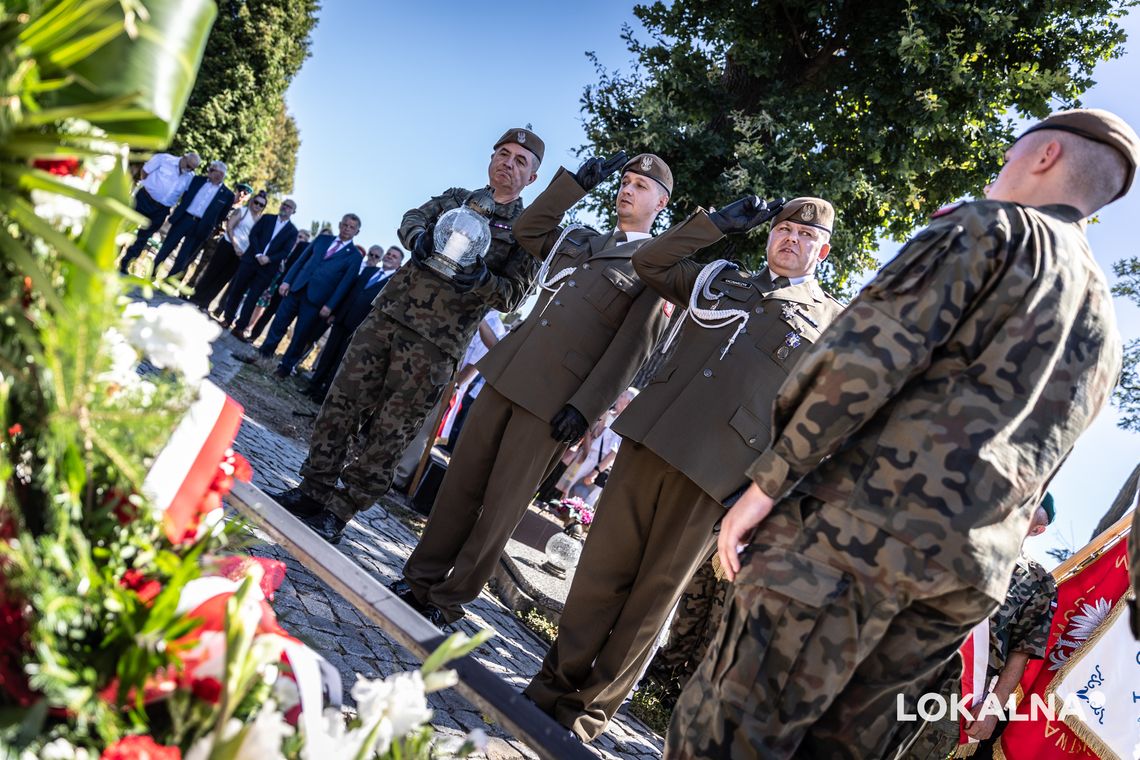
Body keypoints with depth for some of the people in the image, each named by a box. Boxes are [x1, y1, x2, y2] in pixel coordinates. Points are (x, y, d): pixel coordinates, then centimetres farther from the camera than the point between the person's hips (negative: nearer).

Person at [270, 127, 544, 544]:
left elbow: (514, 293, -1)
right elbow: (412, 219, 6)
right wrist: (420, 236, -17)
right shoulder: (455, 197, 17)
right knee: (342, 403, 4)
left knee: (390, 433, -2)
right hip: (389, 314, 4)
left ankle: (337, 512, 9)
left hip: (435, 344, -4)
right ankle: (314, 489, 17)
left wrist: (483, 281, -22)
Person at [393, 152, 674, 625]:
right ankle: (421, 578, 22)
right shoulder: (579, 240, 21)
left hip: (552, 402, -6)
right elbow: (527, 230, 21)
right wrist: (578, 183, 12)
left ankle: (448, 600, 15)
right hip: (507, 373, 6)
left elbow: (632, 347, -9)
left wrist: (585, 407, -17)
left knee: (500, 506, 1)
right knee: (462, 482, 9)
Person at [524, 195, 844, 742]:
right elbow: (649, 263, 22)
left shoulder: (832, 322, 10)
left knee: (652, 596, 3)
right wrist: (718, 222, 15)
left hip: (713, 471, -3)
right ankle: (557, 682, 19)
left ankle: (585, 713, 14)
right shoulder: (723, 280, 21)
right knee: (601, 566, 4)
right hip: (650, 439, 3)